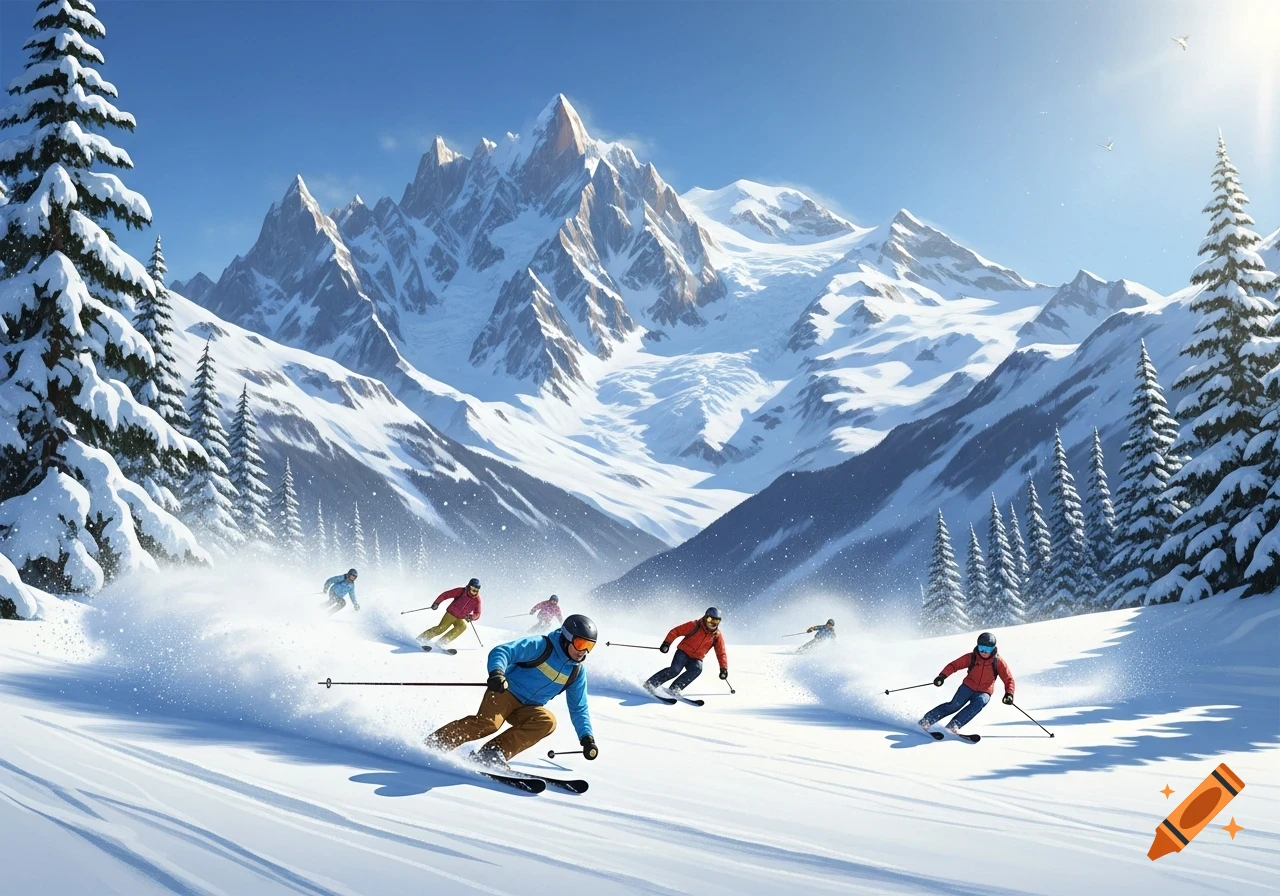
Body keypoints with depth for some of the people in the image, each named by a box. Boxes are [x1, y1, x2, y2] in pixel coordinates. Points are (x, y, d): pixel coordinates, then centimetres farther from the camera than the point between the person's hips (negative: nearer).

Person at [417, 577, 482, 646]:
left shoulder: (477, 600, -7)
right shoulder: (461, 591, -13)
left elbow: (477, 614, -2)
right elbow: (446, 594, -8)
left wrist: (472, 617, -24)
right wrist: (436, 603, -17)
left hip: (460, 619, 3)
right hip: (450, 614, -3)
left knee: (463, 626, -28)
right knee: (441, 628, -19)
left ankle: (442, 641, -26)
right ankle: (421, 638, -3)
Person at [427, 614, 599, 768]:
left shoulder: (577, 672, 6)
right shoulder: (541, 645, -11)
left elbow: (578, 708, 16)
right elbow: (501, 652, -19)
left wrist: (586, 737, 4)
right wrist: (496, 672, -40)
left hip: (528, 710, 6)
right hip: (505, 692, -5)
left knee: (547, 721, -26)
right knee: (488, 723, -32)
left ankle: (494, 752, -29)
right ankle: (432, 744, -18)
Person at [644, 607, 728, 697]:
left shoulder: (717, 636, -1)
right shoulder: (695, 625, -10)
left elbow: (721, 653, 4)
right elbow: (675, 631, -7)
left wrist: (724, 668, -6)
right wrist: (666, 643, -17)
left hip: (696, 659, 3)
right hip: (683, 652, -3)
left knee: (697, 669, -31)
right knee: (675, 669, -27)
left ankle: (674, 689, -30)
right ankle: (649, 684, -15)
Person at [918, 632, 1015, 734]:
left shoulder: (998, 662, -6)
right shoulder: (971, 657, -6)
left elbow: (1008, 679, -2)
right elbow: (954, 665, -4)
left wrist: (1009, 694, -19)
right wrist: (942, 676, -19)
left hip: (984, 692, 0)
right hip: (968, 687, 0)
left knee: (979, 702, -33)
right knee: (954, 705, -20)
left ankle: (954, 725, -37)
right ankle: (927, 720, -11)